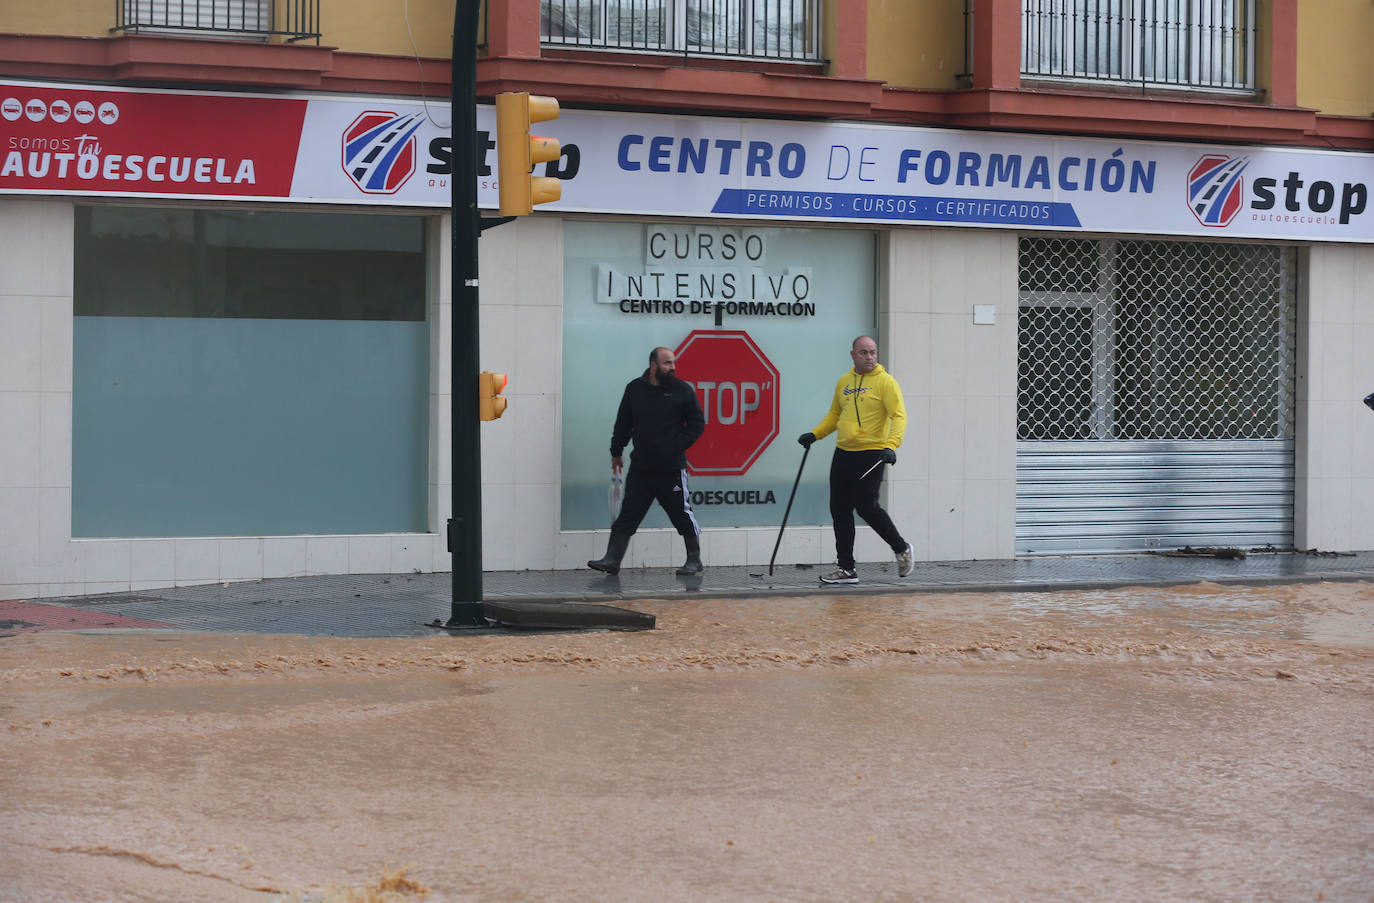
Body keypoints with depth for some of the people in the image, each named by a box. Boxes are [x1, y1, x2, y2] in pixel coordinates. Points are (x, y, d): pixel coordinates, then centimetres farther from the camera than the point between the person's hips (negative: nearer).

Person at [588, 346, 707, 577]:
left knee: (682, 513, 2)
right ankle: (612, 559, 3)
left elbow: (697, 423, 1)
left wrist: (678, 445, -9)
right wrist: (616, 452, 18)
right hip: (640, 467, 3)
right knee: (628, 513, 2)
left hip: (672, 468, -3)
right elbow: (623, 423, 17)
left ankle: (694, 560, 14)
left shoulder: (682, 390, -2)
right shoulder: (635, 389, 7)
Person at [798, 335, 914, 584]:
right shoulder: (844, 382, 13)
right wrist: (814, 435, 14)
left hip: (872, 454, -7)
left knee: (867, 507, -9)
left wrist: (891, 445, -28)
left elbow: (899, 416, -14)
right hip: (843, 454, 7)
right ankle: (846, 568, 14)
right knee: (839, 510, 6)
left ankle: (901, 549, 15)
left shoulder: (885, 382, -6)